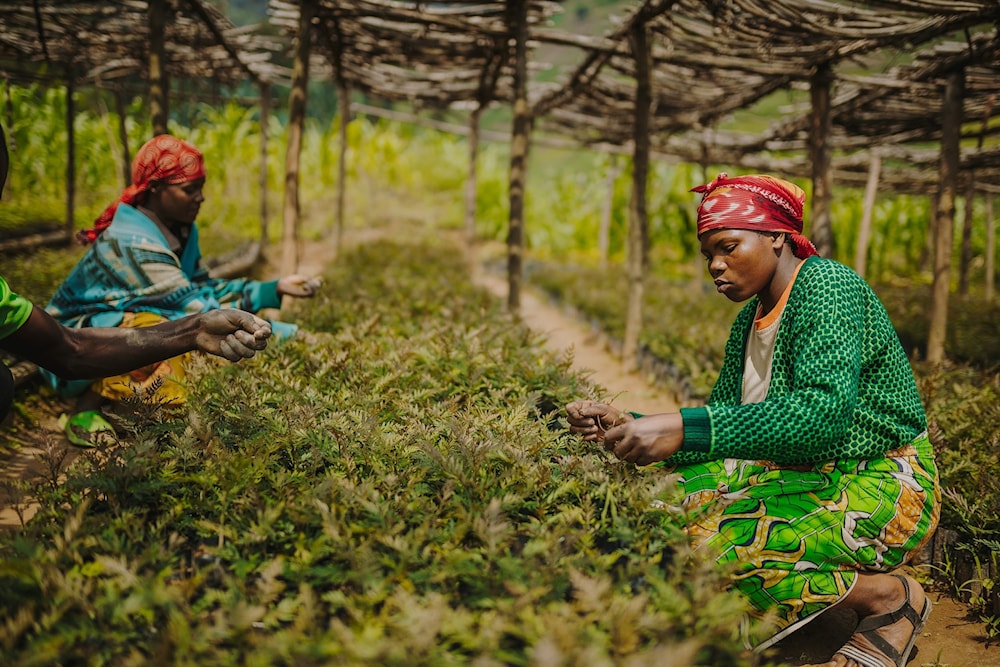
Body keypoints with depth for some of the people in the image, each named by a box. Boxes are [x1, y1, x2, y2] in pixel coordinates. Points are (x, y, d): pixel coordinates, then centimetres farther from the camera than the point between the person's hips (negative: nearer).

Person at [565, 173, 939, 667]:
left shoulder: (827, 285, -15)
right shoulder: (751, 317, 10)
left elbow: (825, 412, -32)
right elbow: (719, 422, 5)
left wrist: (685, 427, -40)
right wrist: (625, 425, -12)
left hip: (883, 490, -8)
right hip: (809, 477, 8)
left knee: (708, 546, -24)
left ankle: (890, 596, -5)